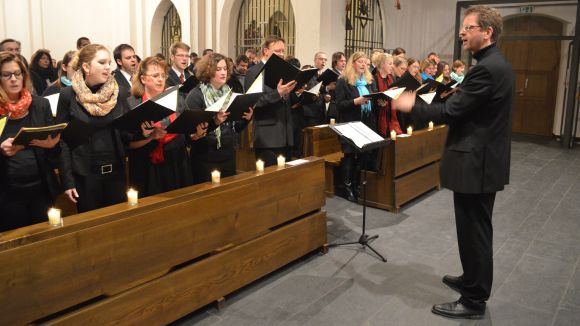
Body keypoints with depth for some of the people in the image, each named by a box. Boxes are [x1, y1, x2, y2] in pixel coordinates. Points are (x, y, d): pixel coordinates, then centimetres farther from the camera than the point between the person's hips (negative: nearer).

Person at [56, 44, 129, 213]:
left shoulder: (117, 93, 2)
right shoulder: (68, 95, -6)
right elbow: (63, 140, -5)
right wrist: (67, 181, -9)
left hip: (116, 171, 3)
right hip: (84, 173, -3)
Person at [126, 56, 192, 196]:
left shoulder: (176, 99, 7)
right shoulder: (131, 104, -3)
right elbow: (128, 143, -9)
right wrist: (149, 137, -24)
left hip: (177, 167, 3)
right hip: (147, 171, -3)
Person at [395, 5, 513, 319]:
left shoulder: (486, 68, -21)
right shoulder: (498, 64, 12)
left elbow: (450, 111, -21)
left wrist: (412, 106, -9)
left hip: (475, 164, -10)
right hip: (485, 160, 10)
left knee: (474, 232, 1)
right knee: (476, 230, 21)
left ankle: (474, 300, 14)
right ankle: (472, 280, 38)